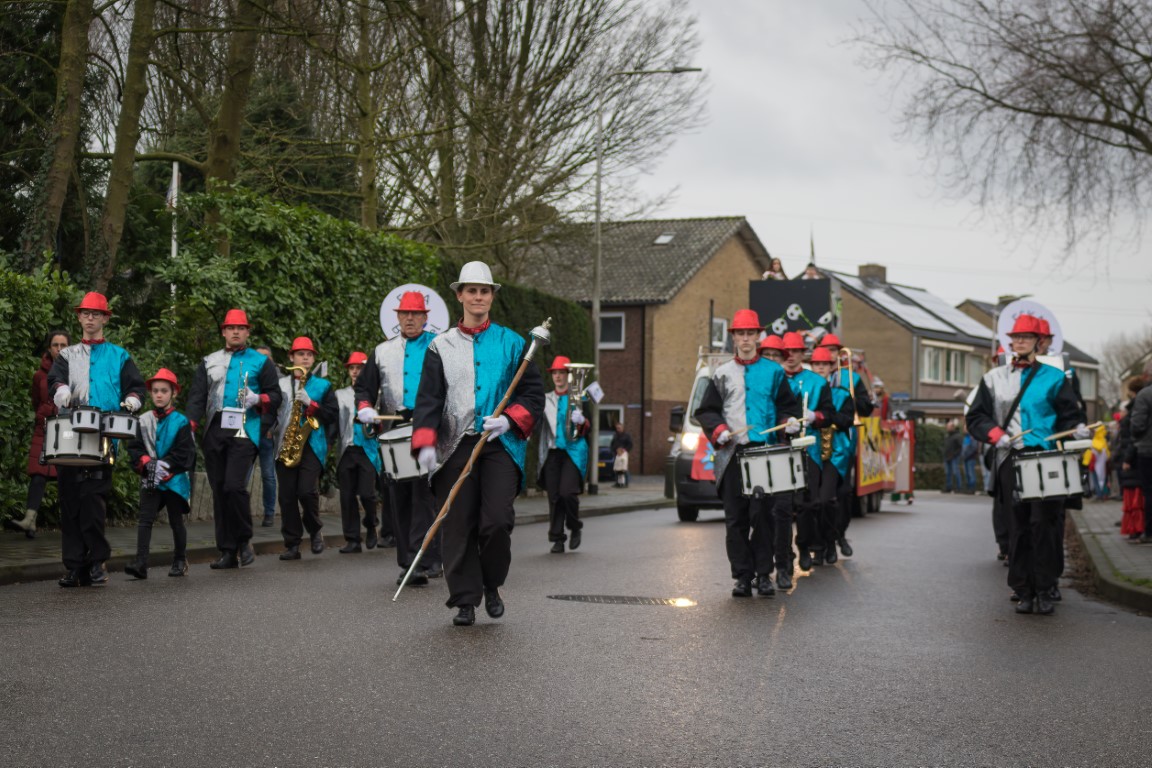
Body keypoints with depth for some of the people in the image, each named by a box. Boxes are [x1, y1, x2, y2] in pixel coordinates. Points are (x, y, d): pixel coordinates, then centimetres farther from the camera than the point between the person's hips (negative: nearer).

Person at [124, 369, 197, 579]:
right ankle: (141, 563, -14)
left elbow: (184, 452, -8)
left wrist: (164, 466, -16)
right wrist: (146, 462, -13)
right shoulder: (144, 421, 6)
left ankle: (180, 561, 23)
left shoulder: (181, 422, -3)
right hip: (150, 480, 2)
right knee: (145, 519, -9)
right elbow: (134, 447, 4)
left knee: (176, 521, 9)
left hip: (175, 480, -2)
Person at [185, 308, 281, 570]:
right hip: (214, 433, 4)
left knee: (234, 486, -18)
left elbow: (275, 396, 10)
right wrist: (189, 427, -3)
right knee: (219, 491, 2)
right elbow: (196, 397, 12)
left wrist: (259, 399, -12)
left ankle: (244, 540, 3)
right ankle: (227, 552, 7)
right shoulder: (208, 363, 18)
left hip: (245, 431, -4)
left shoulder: (261, 362, 10)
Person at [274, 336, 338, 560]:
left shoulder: (322, 385, 11)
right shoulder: (280, 384, 14)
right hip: (284, 447, 2)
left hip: (312, 446, -2)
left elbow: (334, 415, 3)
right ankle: (292, 544, 6)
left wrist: (311, 404, -10)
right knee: (287, 496, -1)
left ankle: (315, 530, 11)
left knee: (307, 490, -15)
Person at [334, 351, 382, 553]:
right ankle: (352, 540, 7)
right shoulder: (340, 395, 14)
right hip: (346, 451, 3)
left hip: (367, 450, -3)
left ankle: (370, 527, 18)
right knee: (347, 496, 1)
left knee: (367, 493, -9)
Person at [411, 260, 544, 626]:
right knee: (458, 526, 0)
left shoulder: (512, 343, 9)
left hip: (501, 445, -1)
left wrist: (510, 420, -9)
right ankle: (465, 600, 10)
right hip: (456, 446, 1)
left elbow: (534, 393, 9)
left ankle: (492, 585, 13)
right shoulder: (441, 346, 9)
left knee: (497, 521, -12)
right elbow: (428, 398, 4)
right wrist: (425, 444, -9)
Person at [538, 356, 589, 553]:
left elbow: (587, 429, 5)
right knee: (554, 497, -1)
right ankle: (557, 539, 6)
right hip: (552, 453, 3)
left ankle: (575, 528, 10)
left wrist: (581, 422, -17)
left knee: (568, 492, -15)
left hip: (572, 452, -3)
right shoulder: (545, 400, 15)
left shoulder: (579, 398, 7)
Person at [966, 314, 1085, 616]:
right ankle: (1023, 591, 9)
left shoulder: (1054, 377, 9)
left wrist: (1075, 430, -12)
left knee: (1043, 523, -8)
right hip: (1009, 460, 2)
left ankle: (1044, 591, 1)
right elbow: (975, 417, 13)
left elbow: (1068, 415, 10)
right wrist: (996, 434, -5)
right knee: (1017, 527, 2)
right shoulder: (993, 379, 14)